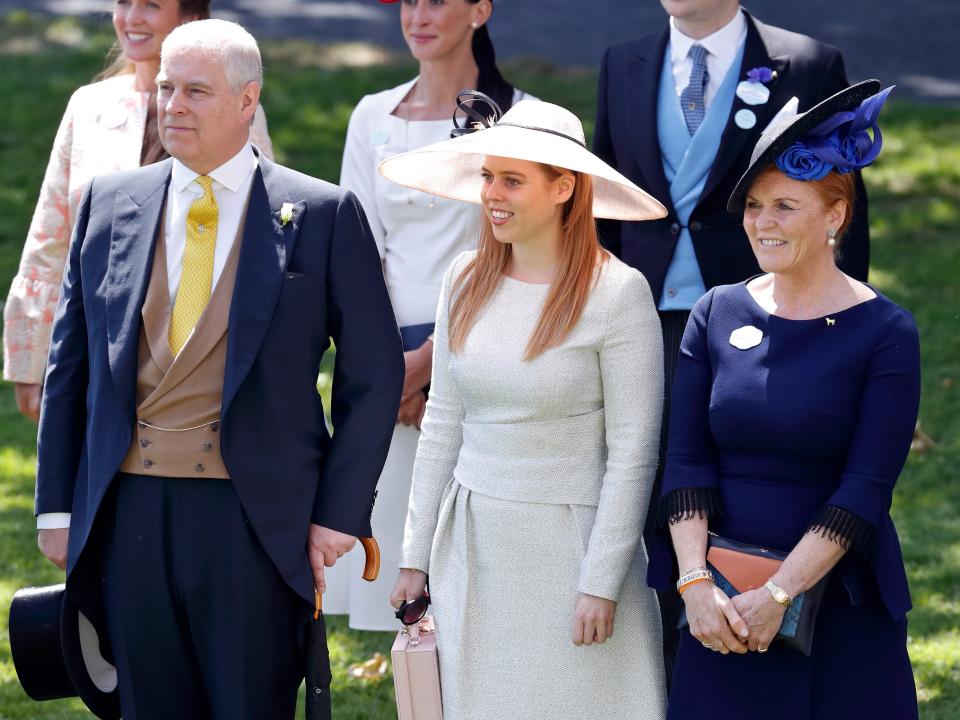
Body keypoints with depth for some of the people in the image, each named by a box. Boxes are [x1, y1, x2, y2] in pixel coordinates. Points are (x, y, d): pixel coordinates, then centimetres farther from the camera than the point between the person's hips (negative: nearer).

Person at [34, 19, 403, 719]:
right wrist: (58, 505, 8)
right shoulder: (110, 202, 8)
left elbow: (375, 373, 0)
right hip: (130, 518, 3)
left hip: (256, 522, -3)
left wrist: (339, 512, -5)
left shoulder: (324, 214, -2)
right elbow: (70, 363, 12)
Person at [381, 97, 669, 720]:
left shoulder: (617, 293, -11)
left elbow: (633, 452, -11)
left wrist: (601, 583, -13)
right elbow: (443, 424, 10)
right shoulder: (466, 282, 4)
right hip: (471, 545, 5)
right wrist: (417, 553, 9)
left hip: (569, 545, -5)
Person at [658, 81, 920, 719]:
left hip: (840, 606, -3)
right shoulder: (718, 314, 4)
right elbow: (685, 461, 0)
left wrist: (778, 594, -17)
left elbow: (866, 490, -12)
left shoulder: (884, 332, -7)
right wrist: (696, 583, -13)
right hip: (721, 600, 3)